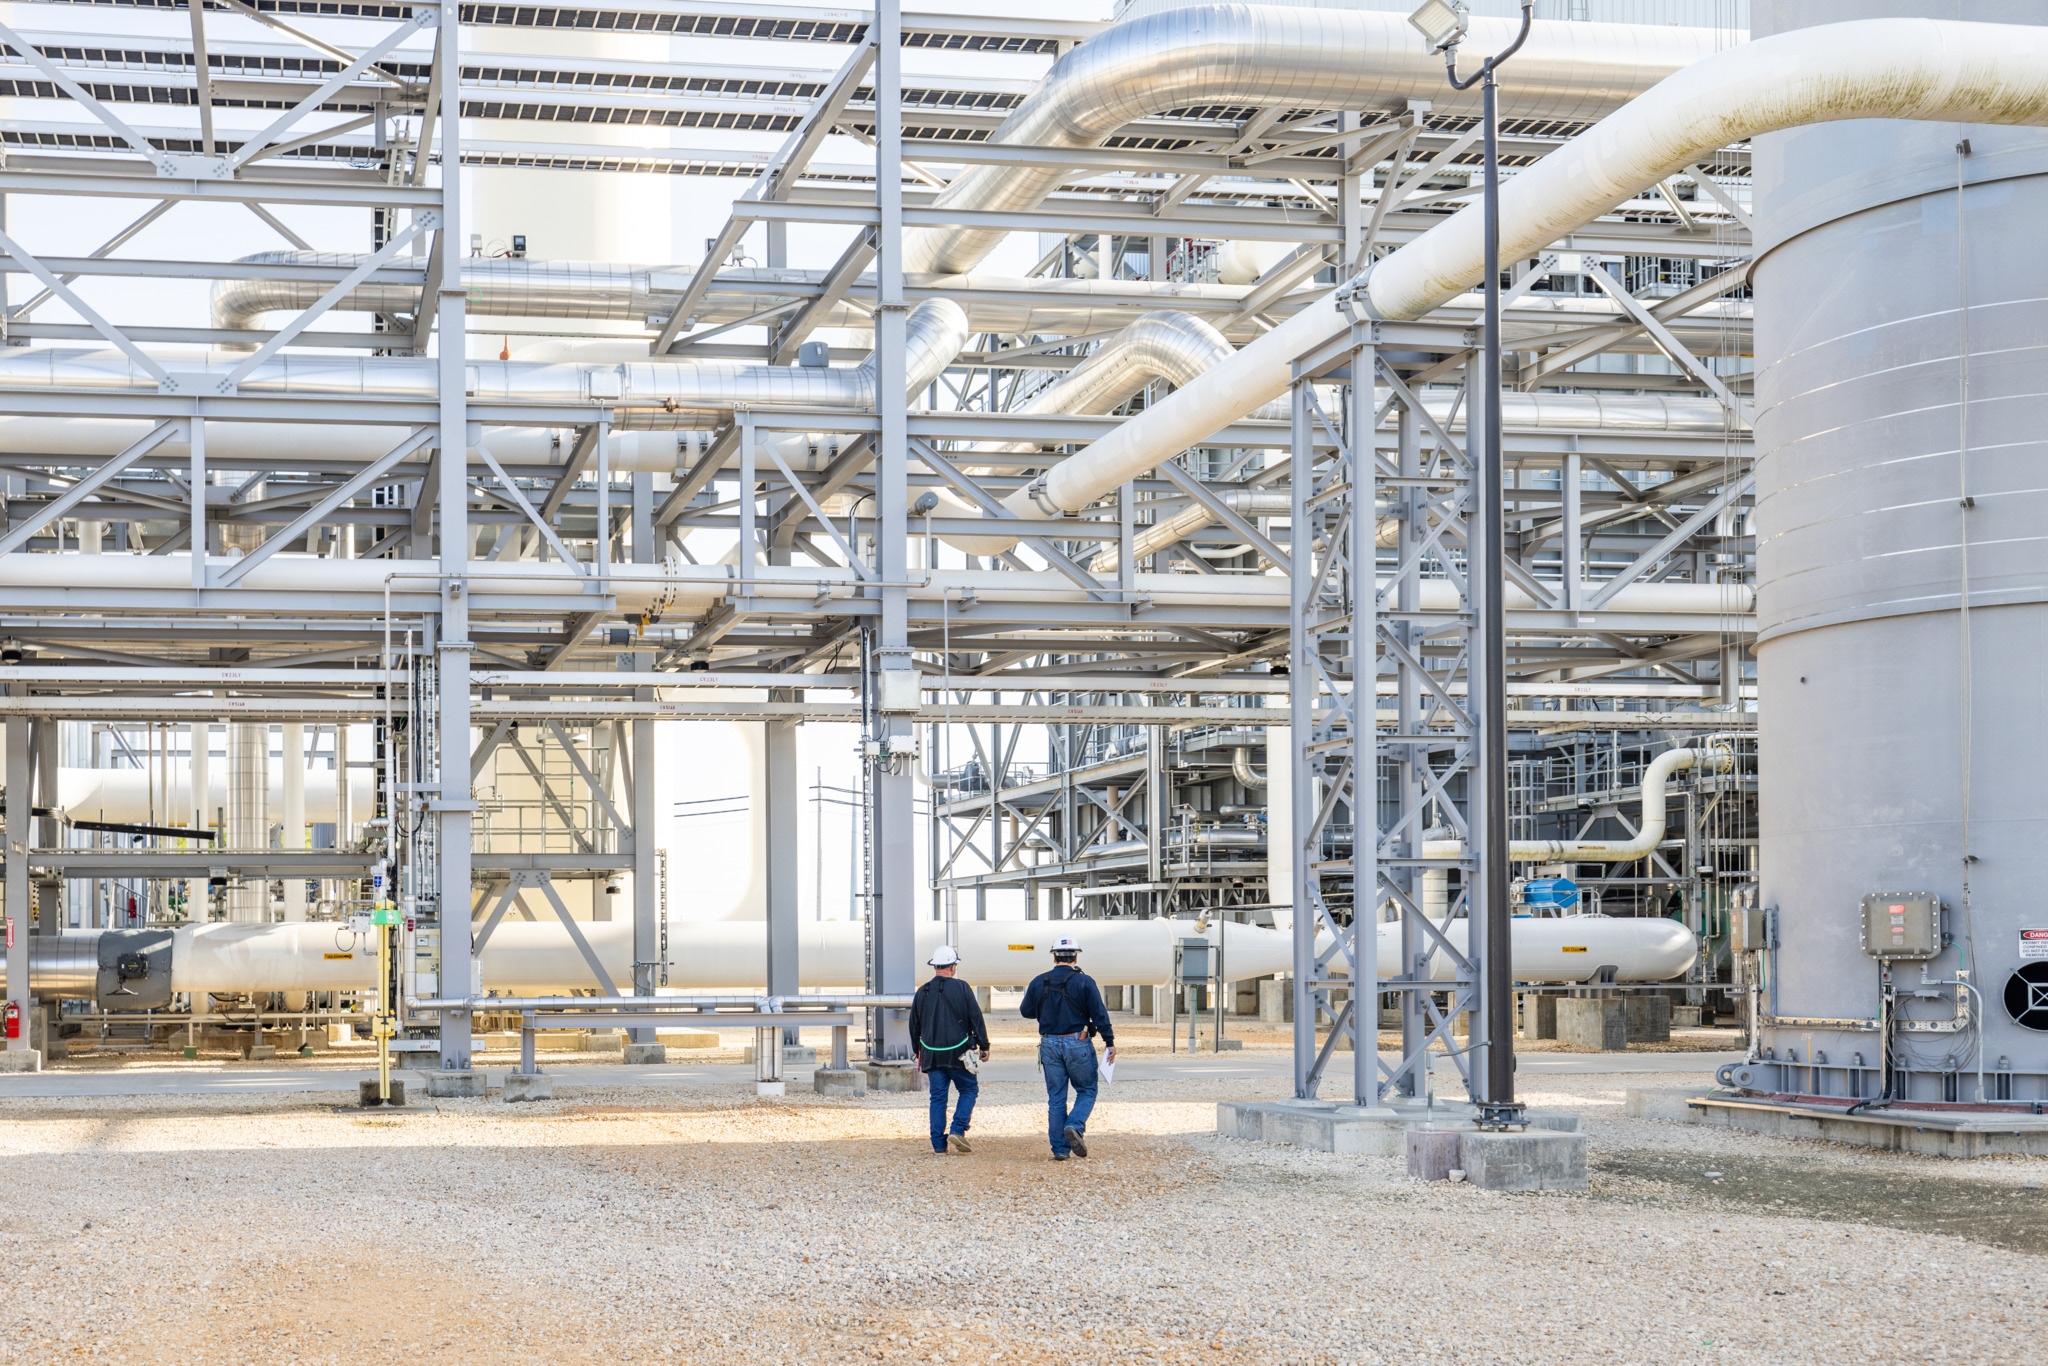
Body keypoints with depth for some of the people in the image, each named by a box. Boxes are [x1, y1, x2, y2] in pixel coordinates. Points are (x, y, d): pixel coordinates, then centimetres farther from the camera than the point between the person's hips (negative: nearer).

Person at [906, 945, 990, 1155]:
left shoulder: (922, 992, 6)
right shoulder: (961, 988, -6)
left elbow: (914, 1026, 15)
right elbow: (976, 1018, -6)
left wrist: (919, 1053, 27)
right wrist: (984, 1046, 3)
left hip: (931, 1054, 4)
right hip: (958, 1053, -4)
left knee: (937, 1097, 7)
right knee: (969, 1089, 12)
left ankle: (939, 1144, 5)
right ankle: (957, 1130, -4)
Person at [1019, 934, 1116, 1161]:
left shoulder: (1038, 983, 1)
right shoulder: (1084, 982, -8)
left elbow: (1026, 1012, 13)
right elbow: (1100, 1014, -9)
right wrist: (1110, 1042, -3)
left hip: (1049, 1045, 3)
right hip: (1077, 1044, -3)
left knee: (1055, 1097, 8)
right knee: (1086, 1091, 11)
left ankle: (1059, 1149, 5)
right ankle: (1075, 1126, -15)